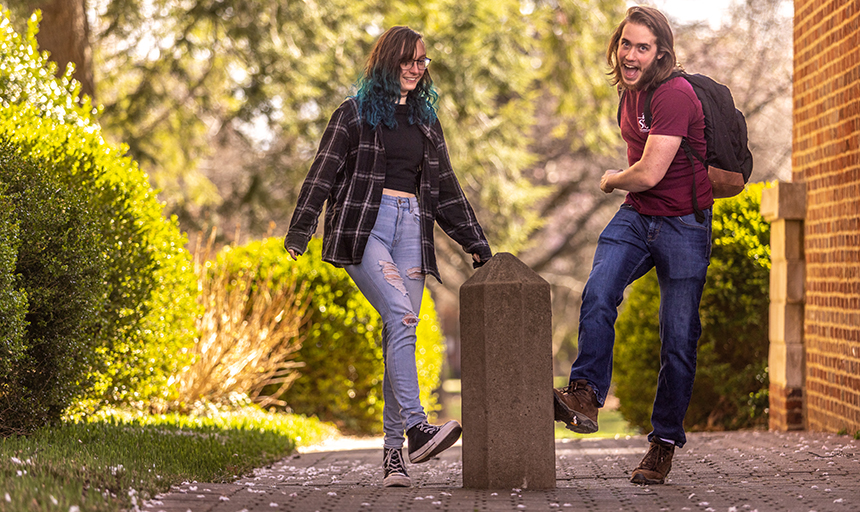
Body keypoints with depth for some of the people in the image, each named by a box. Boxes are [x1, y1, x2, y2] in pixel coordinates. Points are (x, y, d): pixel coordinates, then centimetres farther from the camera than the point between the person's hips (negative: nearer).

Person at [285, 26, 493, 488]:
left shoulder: (426, 122, 22)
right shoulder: (355, 113, 7)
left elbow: (445, 188, 25)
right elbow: (323, 172, 0)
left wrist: (475, 242, 21)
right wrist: (300, 228, -11)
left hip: (411, 228, 5)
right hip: (364, 225, -4)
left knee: (400, 333, -4)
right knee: (401, 316, -24)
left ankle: (392, 449, -4)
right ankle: (416, 428, -34)